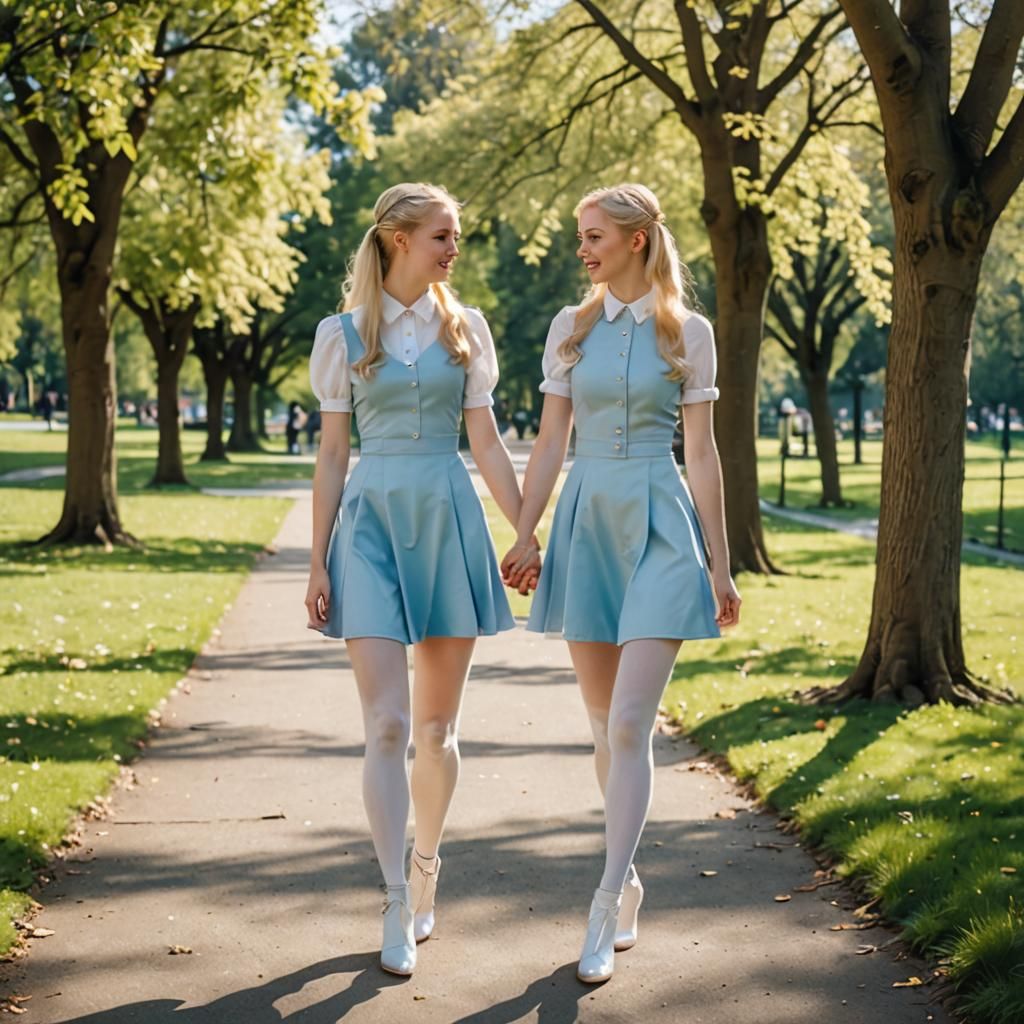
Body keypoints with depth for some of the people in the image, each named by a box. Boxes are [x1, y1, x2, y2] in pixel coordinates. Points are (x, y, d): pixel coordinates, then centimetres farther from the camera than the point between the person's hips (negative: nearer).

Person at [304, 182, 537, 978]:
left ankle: (426, 875, 25)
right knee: (387, 724, -9)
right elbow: (332, 454, 5)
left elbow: (486, 441, 9)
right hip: (372, 523, -1)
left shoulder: (464, 327, 7)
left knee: (438, 726, 7)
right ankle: (397, 907, -4)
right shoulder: (343, 333, 4)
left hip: (450, 522, 2)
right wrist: (318, 561, 2)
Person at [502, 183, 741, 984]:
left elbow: (702, 452, 1)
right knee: (604, 723, 8)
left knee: (629, 724, -12)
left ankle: (607, 909, -9)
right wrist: (524, 537, 3)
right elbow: (550, 442, 10)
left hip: (660, 526, -3)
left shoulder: (687, 331, 1)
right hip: (586, 521, 3)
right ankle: (628, 880, 23)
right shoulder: (571, 328, 8)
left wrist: (720, 564, 0)